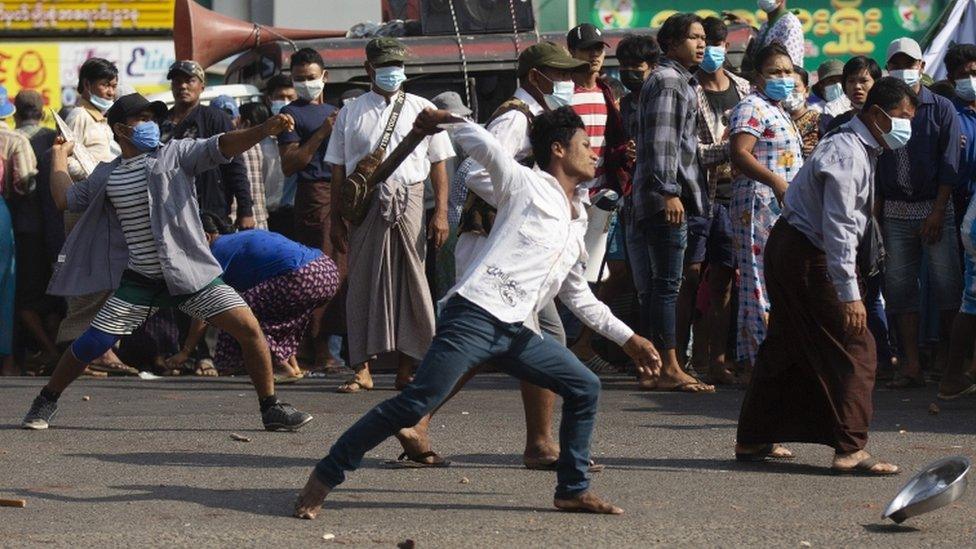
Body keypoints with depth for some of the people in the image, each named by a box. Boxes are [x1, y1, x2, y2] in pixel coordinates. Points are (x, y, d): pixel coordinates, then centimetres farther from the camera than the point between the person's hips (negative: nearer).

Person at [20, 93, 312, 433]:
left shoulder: (175, 154, 2)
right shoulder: (105, 175, 10)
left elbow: (222, 147, -11)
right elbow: (65, 199, 19)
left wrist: (264, 131, -27)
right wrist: (59, 158, 28)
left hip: (192, 274, -1)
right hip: (139, 281, 1)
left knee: (249, 328, -11)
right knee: (91, 344, -4)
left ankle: (271, 409, 3)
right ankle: (46, 402, 18)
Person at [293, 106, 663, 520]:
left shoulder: (577, 224, 24)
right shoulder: (527, 185, 4)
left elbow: (580, 298, 32)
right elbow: (480, 143, -3)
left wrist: (628, 339, 31)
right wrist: (446, 121, 14)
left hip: (518, 331, 8)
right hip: (476, 315, -8)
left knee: (584, 388, 5)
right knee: (416, 402, -16)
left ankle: (573, 490, 14)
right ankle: (325, 477, -10)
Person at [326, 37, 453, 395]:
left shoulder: (422, 110, 11)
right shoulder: (351, 114, 11)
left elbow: (438, 165, 9)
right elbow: (338, 170, 11)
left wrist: (441, 213, 0)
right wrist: (337, 219, 5)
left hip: (408, 201, 0)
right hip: (365, 202, 0)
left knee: (410, 281, 0)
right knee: (363, 282, -1)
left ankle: (406, 369, 6)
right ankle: (362, 369, 5)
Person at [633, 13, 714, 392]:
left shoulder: (681, 80, 23)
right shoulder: (667, 80, -9)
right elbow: (661, 141, -17)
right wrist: (669, 192, -22)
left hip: (669, 198, 10)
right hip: (665, 196, -10)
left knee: (664, 283, 10)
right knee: (668, 282, -10)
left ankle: (656, 368, 12)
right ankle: (668, 369, -11)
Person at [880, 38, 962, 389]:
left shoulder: (941, 109, 1)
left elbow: (949, 165, -5)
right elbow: (875, 166, 10)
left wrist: (937, 213, -12)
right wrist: (875, 211, 4)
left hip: (935, 207, -3)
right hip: (895, 211, 3)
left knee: (946, 283, -4)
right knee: (900, 287, 0)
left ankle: (946, 356, 13)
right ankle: (911, 366, 2)